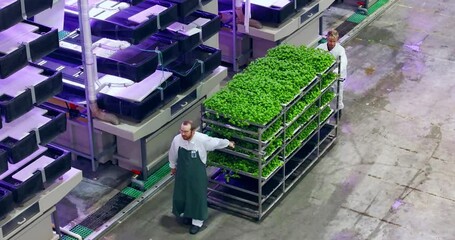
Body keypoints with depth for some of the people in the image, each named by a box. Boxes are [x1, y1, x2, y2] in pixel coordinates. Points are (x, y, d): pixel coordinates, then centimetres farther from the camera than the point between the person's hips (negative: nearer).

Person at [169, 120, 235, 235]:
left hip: (197, 173, -3)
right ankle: (187, 214, 46)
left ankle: (197, 221, 27)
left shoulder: (202, 139, -27)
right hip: (182, 172, 3)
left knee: (197, 195, 9)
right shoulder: (177, 140, -19)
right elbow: (172, 154, 2)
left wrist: (228, 143, 11)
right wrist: (173, 166, 17)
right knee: (182, 194, 18)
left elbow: (216, 142, -6)